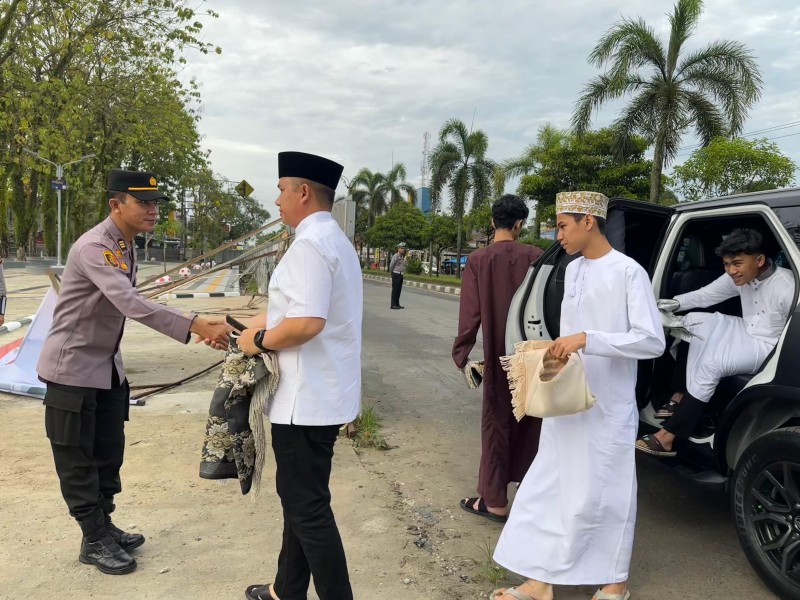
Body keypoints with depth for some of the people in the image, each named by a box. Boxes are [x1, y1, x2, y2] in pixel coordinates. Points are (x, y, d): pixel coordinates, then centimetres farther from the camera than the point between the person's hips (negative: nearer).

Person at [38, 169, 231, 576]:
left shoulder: (126, 246, 6)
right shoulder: (94, 247, -23)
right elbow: (132, 304, -37)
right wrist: (196, 326, -43)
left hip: (107, 367, 9)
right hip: (74, 368, -8)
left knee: (108, 452, 15)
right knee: (78, 459, 6)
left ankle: (104, 527, 30)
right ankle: (94, 540, 18)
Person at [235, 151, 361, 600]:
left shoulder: (310, 243, -19)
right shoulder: (335, 240, 14)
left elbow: (308, 323, -29)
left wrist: (260, 340, -13)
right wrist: (266, 323, 13)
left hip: (307, 398, -11)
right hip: (322, 393, 11)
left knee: (308, 507, 1)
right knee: (301, 497, 21)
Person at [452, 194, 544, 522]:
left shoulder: (478, 260, -8)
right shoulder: (535, 257, -4)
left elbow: (470, 313, -10)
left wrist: (462, 354, -3)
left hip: (498, 355, -2)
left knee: (496, 424, 7)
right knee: (529, 420, 17)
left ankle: (495, 502, 12)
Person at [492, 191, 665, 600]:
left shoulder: (628, 272, -13)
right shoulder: (572, 269, 10)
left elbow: (652, 341, -18)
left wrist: (588, 339, -24)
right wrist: (558, 350, 3)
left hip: (608, 406, -7)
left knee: (603, 493, 7)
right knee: (548, 488, 9)